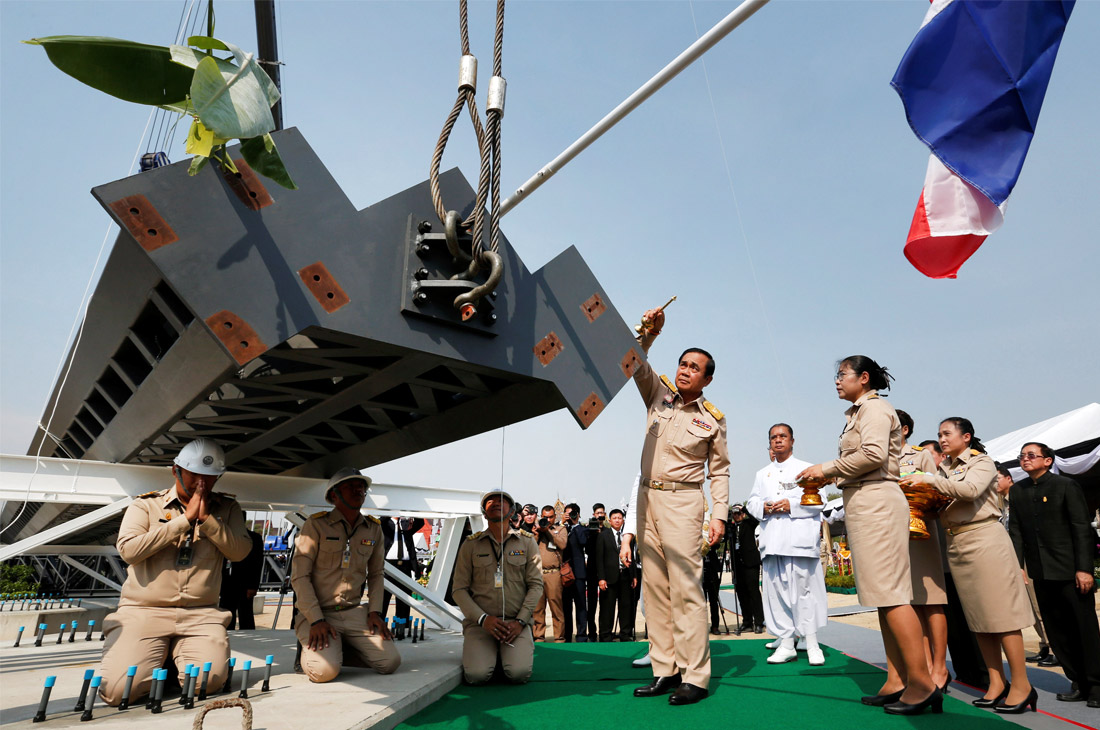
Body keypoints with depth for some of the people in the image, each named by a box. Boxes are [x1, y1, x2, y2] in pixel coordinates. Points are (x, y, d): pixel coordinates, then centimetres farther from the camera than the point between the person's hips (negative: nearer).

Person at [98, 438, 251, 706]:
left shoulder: (227, 509, 11)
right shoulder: (146, 505, 7)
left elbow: (240, 551, -2)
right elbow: (129, 549, -10)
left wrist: (206, 518, -11)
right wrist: (185, 519, -12)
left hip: (200, 614, 1)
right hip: (144, 611, -1)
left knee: (209, 680, -20)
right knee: (117, 690, -20)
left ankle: (176, 654, 14)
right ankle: (159, 659, 14)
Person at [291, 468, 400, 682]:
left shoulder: (373, 528, 6)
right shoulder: (316, 524, -8)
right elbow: (299, 576, -10)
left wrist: (375, 611, 1)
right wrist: (316, 620, -16)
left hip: (354, 612, 4)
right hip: (316, 612, -4)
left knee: (390, 662, -12)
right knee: (325, 670, -27)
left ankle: (339, 650, 12)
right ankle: (310, 650, 8)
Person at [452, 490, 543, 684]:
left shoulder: (527, 542, 8)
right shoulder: (471, 544, 6)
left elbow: (536, 585, 4)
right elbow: (459, 590, 3)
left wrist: (520, 621, -8)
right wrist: (483, 619, -11)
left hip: (516, 621, 0)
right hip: (479, 622, 0)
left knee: (519, 673, -22)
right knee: (477, 675, -22)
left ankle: (523, 649, 11)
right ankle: (484, 653, 12)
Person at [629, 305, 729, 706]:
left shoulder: (712, 418, 3)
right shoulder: (658, 394, 11)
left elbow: (719, 470, 5)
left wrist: (719, 514, -3)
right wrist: (647, 335, -18)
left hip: (682, 500, -4)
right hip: (647, 496, 4)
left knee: (685, 587, -8)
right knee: (654, 586, 6)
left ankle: (695, 677, -1)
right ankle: (665, 670, 13)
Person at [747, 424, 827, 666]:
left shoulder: (806, 469, 10)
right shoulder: (763, 474, 22)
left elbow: (818, 501, 0)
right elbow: (751, 502, 17)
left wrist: (792, 505, -12)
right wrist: (763, 507, -5)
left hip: (801, 538, -4)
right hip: (772, 540, 4)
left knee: (805, 588, -4)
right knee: (777, 591, 2)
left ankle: (812, 645, 6)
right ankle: (786, 644, 9)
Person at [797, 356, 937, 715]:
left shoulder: (873, 407, -5)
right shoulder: (858, 412, 23)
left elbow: (873, 454, -20)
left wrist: (828, 468, -12)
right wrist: (828, 475, 12)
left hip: (875, 501, -10)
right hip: (863, 505, 10)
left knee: (890, 593, -11)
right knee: (884, 595, 9)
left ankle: (922, 682, -7)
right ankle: (902, 681, 13)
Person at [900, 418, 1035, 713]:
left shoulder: (982, 462, -2)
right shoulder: (943, 468, 15)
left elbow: (971, 489, -21)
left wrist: (929, 479, -22)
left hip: (984, 538, -6)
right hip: (955, 544, 6)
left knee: (999, 612, -5)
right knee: (977, 616, 9)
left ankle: (1021, 685, 3)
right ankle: (997, 682, 17)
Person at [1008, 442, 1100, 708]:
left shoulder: (1066, 486, -5)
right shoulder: (1017, 491, 8)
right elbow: (1016, 531, 7)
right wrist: (1017, 566, 0)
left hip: (1071, 570, -5)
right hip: (1041, 573, 5)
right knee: (1057, 631, 9)